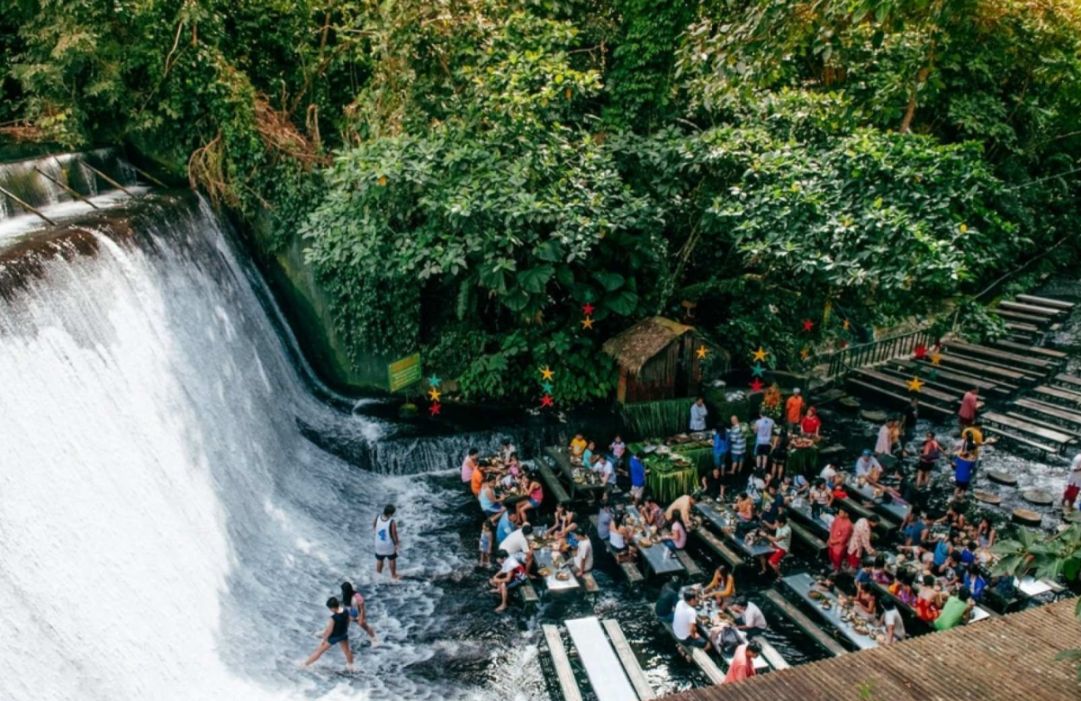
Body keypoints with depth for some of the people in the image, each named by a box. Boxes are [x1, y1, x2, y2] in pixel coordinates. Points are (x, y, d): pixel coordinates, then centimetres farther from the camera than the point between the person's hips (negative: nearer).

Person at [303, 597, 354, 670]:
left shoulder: (333, 618, -37)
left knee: (319, 650, 15)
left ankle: (305, 664, 32)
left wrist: (324, 639, -8)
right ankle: (350, 666, 47)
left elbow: (329, 631, -25)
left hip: (334, 637, -5)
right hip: (344, 634, 5)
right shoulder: (346, 612, -19)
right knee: (347, 650, 27)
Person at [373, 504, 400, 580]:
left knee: (379, 560, 24)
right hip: (389, 545, -3)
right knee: (392, 559, 22)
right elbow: (394, 534, -20)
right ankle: (393, 575, 38)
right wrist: (397, 543, -1)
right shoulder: (392, 522, -30)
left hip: (379, 545, 4)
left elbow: (373, 528, 2)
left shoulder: (377, 518, -16)